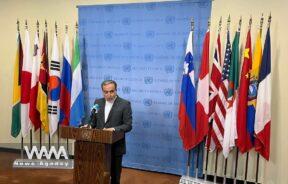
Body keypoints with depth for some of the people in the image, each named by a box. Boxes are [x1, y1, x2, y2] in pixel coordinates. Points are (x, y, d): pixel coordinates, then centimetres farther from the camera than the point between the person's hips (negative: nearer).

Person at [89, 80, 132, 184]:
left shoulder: (125, 104, -9)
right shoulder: (98, 102, 6)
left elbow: (128, 126, -13)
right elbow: (94, 121, 12)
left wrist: (113, 129, -27)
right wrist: (89, 126, -10)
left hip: (116, 146, -3)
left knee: (115, 174, 11)